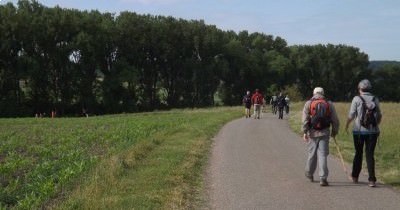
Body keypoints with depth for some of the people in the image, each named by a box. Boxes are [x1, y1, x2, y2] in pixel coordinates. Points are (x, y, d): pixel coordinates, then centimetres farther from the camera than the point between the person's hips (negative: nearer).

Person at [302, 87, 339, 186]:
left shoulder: (308, 103, 3)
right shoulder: (329, 104, 6)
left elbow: (305, 119, -6)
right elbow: (335, 120, 5)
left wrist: (305, 132, -6)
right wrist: (334, 131, 17)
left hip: (312, 133, 0)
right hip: (324, 133, 0)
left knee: (312, 154, 15)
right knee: (323, 155, -2)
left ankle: (309, 174, 32)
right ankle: (323, 178, -11)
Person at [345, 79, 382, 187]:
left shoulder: (356, 99, -6)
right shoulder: (375, 99, 4)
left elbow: (351, 115, -7)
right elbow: (379, 116, 8)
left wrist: (347, 125, 9)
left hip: (359, 131, -1)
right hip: (373, 131, 2)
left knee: (358, 153, 14)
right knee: (370, 155, 4)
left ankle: (355, 177, 24)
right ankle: (371, 180, -6)